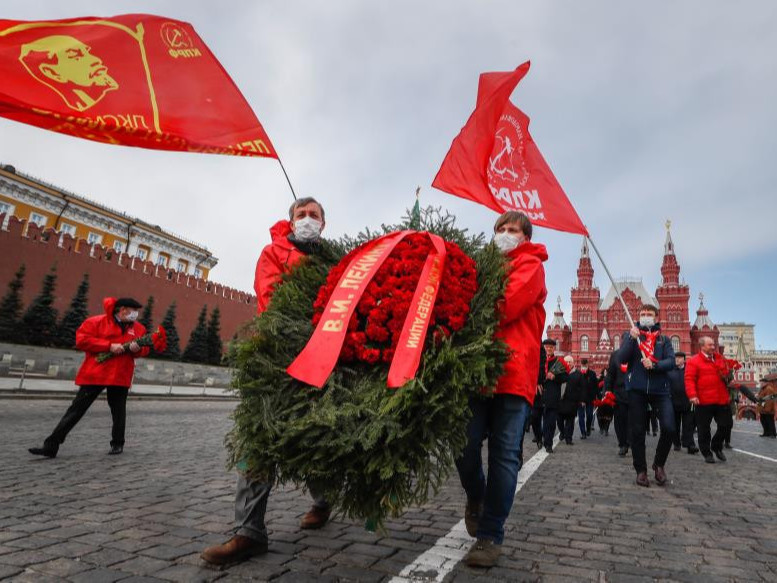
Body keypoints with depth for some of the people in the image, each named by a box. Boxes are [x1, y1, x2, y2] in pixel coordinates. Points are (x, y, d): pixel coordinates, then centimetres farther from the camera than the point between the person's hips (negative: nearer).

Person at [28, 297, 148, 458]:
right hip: (95, 374, -3)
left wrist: (138, 349, -13)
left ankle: (117, 444, 24)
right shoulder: (96, 322, -3)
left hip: (120, 376, 3)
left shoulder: (138, 328, 8)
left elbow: (145, 348, 12)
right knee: (77, 409, 1)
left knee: (118, 410, 10)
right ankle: (51, 446, 7)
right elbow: (81, 340, -11)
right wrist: (109, 345, -18)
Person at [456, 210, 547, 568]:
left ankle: (490, 536, 9)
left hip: (514, 370, -4)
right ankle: (475, 496, 26)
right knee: (464, 442, -4)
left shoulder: (530, 265, 7)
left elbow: (507, 307, -10)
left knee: (504, 454, -2)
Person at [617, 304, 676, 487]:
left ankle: (659, 463, 13)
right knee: (637, 431, 3)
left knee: (669, 428, -12)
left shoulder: (664, 339, 13)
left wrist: (654, 365, -18)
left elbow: (671, 361, 0)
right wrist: (632, 339, -17)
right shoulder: (630, 334, 8)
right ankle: (641, 470, 17)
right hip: (636, 389, -1)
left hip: (660, 388, 1)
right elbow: (622, 358, -5)